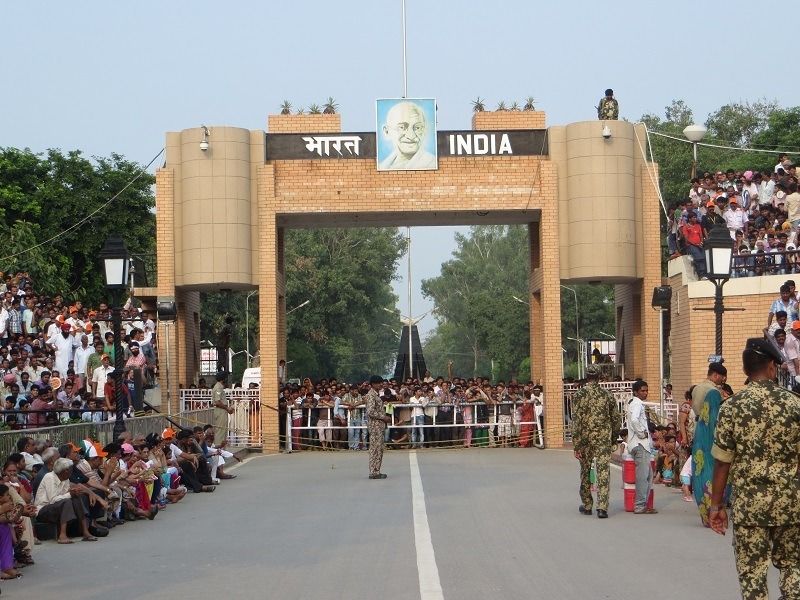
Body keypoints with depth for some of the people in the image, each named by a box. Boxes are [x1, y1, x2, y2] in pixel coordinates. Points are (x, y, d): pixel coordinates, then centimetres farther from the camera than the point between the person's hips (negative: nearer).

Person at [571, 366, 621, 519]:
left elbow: (576, 421, -10)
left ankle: (587, 506, 25)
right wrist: (613, 439, 21)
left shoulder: (579, 395, -6)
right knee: (603, 473, -3)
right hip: (604, 440, 0)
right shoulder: (607, 396, 1)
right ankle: (602, 507, -12)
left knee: (585, 473, 15)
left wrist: (576, 445, -7)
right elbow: (617, 420, 6)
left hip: (585, 439, 0)